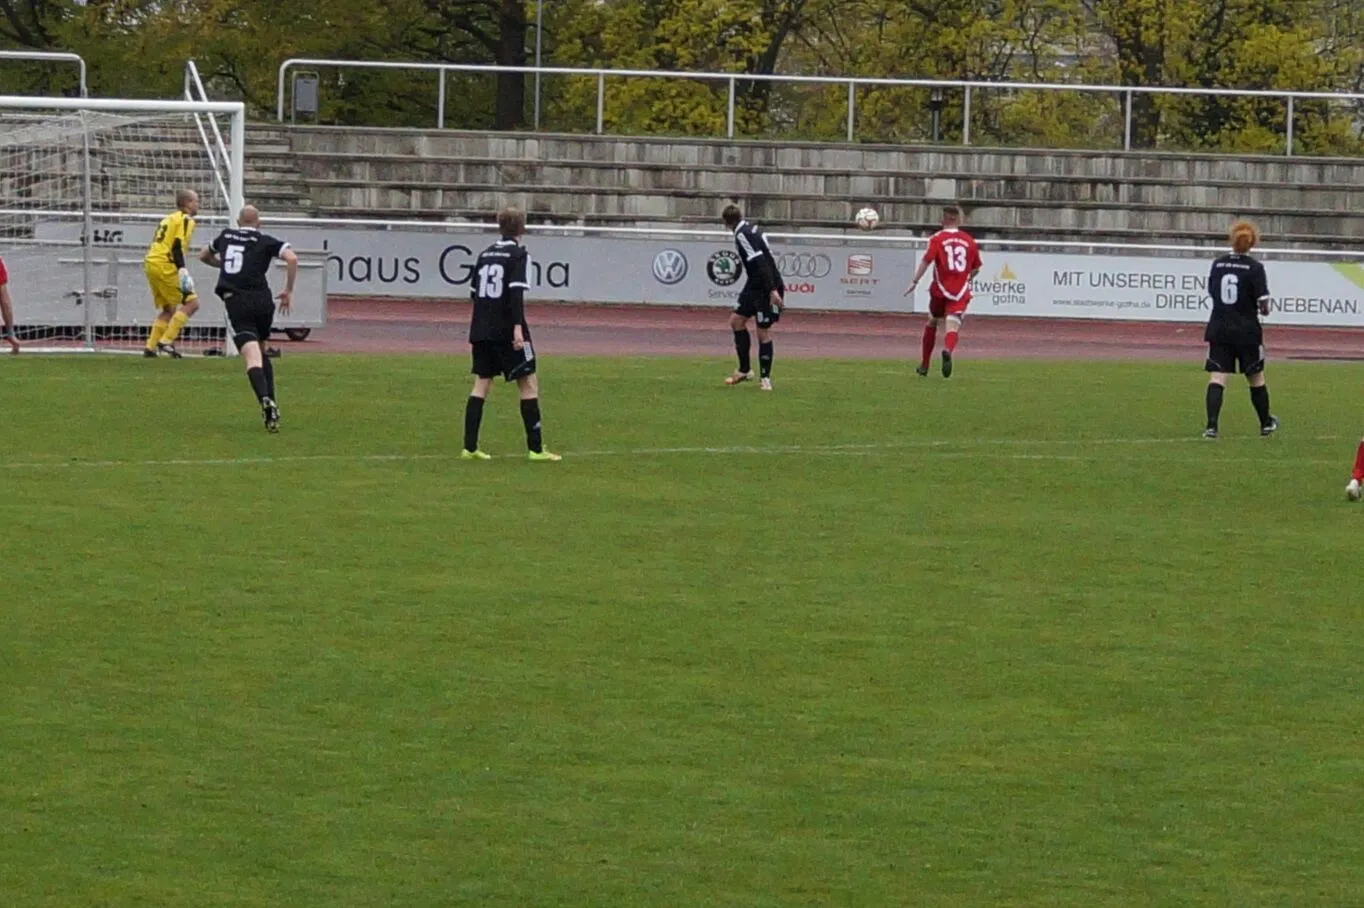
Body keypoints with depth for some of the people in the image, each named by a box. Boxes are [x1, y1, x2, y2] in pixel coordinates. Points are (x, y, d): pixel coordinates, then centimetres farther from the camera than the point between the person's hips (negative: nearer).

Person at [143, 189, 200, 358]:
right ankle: (166, 341, -11)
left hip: (151, 263, 9)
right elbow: (177, 246, -17)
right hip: (165, 266, -9)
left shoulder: (169, 219, 22)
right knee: (191, 303, -6)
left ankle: (151, 347, 14)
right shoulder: (185, 220, -5)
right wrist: (182, 270, -23)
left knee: (168, 309, 19)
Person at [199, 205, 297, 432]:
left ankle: (265, 399, -38)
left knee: (252, 357, -15)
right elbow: (292, 258, -5)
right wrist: (288, 291, 4)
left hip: (235, 302, -1)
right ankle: (271, 403, 15)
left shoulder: (226, 236, 20)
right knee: (262, 350, 23)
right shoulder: (266, 241, 11)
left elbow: (204, 256, 37)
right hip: (262, 301, 1)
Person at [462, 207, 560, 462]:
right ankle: (535, 448, -3)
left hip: (481, 330, 6)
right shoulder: (518, 254, -7)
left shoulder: (486, 254, 13)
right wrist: (518, 326, -24)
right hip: (506, 331, -6)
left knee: (481, 383, 9)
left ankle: (470, 447, 2)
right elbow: (516, 293, -19)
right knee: (528, 384, 0)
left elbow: (474, 292, 18)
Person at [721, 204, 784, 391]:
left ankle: (765, 378, 6)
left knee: (763, 332, -3)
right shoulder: (751, 229, 10)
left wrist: (773, 290, -29)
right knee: (736, 321, 11)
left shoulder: (743, 235, -18)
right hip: (754, 286, 10)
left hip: (766, 289, -10)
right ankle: (744, 370, 18)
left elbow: (761, 263, -25)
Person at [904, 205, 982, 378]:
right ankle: (948, 351, -44)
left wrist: (915, 282, -13)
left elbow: (926, 261, -14)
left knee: (932, 322, 21)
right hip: (960, 292, 0)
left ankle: (924, 365, 27)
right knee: (953, 326, -9)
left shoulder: (937, 239, -1)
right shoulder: (970, 241, 8)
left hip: (940, 290, 0)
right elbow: (976, 269, 13)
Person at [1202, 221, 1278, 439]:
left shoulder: (1218, 264, 2)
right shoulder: (1255, 268, -10)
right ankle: (1266, 423, 29)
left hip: (1219, 328, 2)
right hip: (1246, 330, -2)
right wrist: (1264, 309, 8)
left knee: (1217, 378, -3)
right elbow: (1263, 303, -14)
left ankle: (1211, 425, -19)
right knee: (1256, 378, 14)